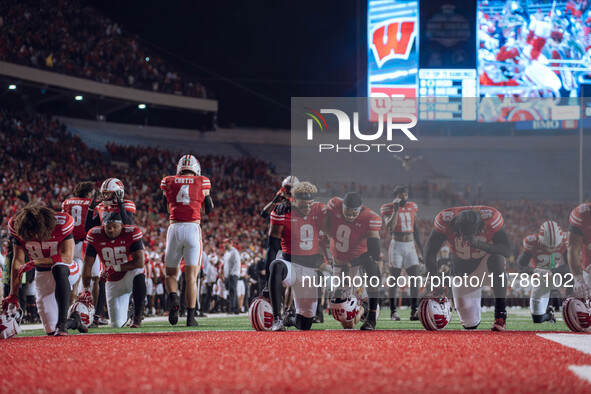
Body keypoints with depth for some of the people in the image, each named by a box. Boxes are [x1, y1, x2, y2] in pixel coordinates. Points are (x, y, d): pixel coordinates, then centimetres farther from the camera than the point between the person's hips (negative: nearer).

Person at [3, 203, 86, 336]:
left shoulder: (61, 224, -22)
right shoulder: (18, 228, -12)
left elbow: (67, 257, -26)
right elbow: (18, 261, -8)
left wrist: (34, 262, -29)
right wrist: (13, 294, -12)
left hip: (68, 271, -3)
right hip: (42, 276, 3)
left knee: (59, 268, -42)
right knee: (51, 329, -4)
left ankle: (62, 322, -40)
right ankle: (74, 322, 32)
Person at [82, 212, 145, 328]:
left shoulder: (132, 234, -18)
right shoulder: (95, 236, -11)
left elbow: (139, 262, -26)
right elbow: (88, 264, -7)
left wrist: (113, 268, -26)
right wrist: (86, 290, -15)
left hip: (129, 276, -3)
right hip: (113, 282, 3)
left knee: (138, 274, -41)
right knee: (116, 324, -4)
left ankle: (138, 316, -25)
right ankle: (126, 312, 35)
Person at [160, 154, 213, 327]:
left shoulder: (169, 182, 9)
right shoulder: (202, 182, 5)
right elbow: (209, 209, 14)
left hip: (174, 228, 1)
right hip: (193, 228, -1)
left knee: (171, 273, 14)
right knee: (191, 276, 1)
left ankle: (173, 298, -15)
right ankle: (190, 316, -5)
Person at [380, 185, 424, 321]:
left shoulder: (412, 207, 9)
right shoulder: (389, 208, -5)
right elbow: (390, 228, -19)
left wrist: (421, 250, 15)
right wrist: (396, 209, -20)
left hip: (410, 246, 4)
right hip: (396, 246, -4)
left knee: (415, 277, -5)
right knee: (394, 278, -3)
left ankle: (414, 311, -3)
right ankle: (393, 311, 4)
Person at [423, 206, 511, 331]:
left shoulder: (491, 219, -27)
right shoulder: (446, 220, -26)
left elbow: (507, 251, -27)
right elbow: (430, 250, -20)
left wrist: (479, 244, -41)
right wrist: (433, 276, -36)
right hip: (463, 271, 1)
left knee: (496, 259, -40)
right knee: (470, 325, -3)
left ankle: (500, 314, -31)